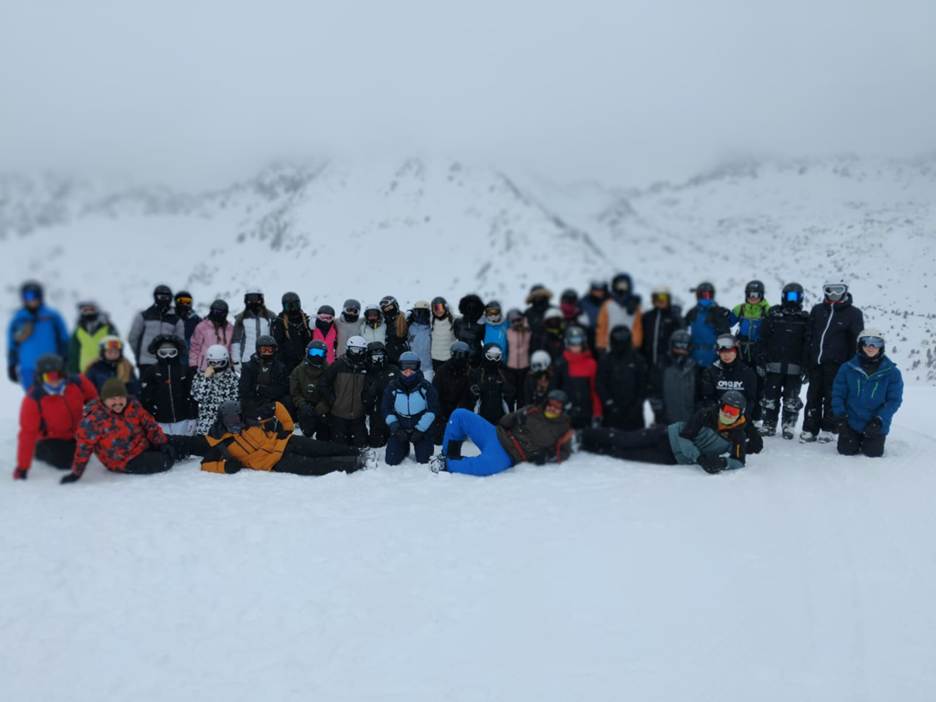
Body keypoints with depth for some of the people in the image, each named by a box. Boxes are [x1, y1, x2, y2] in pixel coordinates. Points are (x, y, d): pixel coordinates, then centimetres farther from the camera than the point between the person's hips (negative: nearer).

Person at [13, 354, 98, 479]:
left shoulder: (78, 383, -24)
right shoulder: (33, 400, -30)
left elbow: (94, 402, -5)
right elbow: (27, 433, -28)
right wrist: (22, 467, -26)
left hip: (77, 434, 3)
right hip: (51, 438, -3)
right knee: (64, 462, -17)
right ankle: (40, 450, 11)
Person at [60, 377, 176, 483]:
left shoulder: (133, 405, -7)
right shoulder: (94, 419, -22)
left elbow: (149, 423, 3)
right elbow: (84, 446, -19)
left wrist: (162, 442, -2)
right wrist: (76, 473, -17)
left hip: (144, 445, 6)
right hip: (126, 462, -6)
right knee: (165, 462, -17)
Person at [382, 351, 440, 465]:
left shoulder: (426, 386, -12)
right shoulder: (393, 387, -8)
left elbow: (433, 409, -9)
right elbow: (385, 409, -1)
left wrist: (420, 429, -14)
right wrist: (395, 427, -13)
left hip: (421, 429, -1)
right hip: (399, 429, 1)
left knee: (424, 460, -6)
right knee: (392, 461, -3)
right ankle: (404, 447, 29)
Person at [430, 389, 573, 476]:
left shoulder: (563, 427, 5)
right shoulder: (532, 411, 13)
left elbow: (564, 452, 4)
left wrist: (548, 456, -11)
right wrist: (517, 418, 1)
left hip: (507, 455, -5)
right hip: (496, 435, 5)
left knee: (485, 465, -42)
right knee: (460, 414, -5)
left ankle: (447, 464, -23)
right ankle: (450, 454, 5)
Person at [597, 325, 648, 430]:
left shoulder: (638, 360, 4)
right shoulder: (605, 360, 2)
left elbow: (643, 385, 4)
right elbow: (600, 384, -1)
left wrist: (638, 404, -4)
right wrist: (609, 403, -8)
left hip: (633, 411, 1)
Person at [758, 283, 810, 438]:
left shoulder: (804, 319, 5)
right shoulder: (773, 315, 6)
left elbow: (807, 344, 2)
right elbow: (763, 340, 3)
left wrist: (805, 366, -5)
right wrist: (762, 361, -2)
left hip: (794, 367, 0)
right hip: (774, 365, 1)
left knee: (791, 399, 4)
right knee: (770, 397, 4)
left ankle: (789, 426, 16)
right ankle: (769, 425, 13)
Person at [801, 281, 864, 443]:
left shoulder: (853, 313, 2)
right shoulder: (817, 310, 11)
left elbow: (856, 341, 2)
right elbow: (809, 336, 14)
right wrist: (807, 361, 8)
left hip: (836, 364, -3)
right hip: (816, 362, 3)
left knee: (831, 396, 1)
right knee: (813, 396, 5)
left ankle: (828, 429, 10)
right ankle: (810, 429, 10)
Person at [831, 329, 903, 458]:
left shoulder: (892, 372, -5)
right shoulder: (847, 368, -4)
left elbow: (894, 400, -6)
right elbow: (838, 393, -1)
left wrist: (879, 420, -16)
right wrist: (840, 417, -11)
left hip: (876, 425, 0)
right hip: (851, 423, 0)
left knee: (873, 453, -4)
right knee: (846, 451, -3)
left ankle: (869, 441, 31)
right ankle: (855, 439, 31)